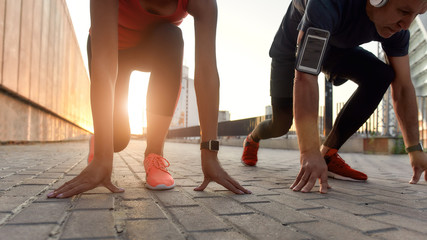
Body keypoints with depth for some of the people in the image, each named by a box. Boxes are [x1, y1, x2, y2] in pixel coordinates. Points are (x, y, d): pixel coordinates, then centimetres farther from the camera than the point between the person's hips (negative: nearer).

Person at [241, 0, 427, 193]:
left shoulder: (398, 25, -22)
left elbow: (403, 88, -16)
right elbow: (305, 77, -50)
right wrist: (309, 152, -53)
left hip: (334, 46, 5)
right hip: (292, 47, -4)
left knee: (381, 76, -23)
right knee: (281, 126, -6)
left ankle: (328, 153, -14)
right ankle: (252, 139, 32)